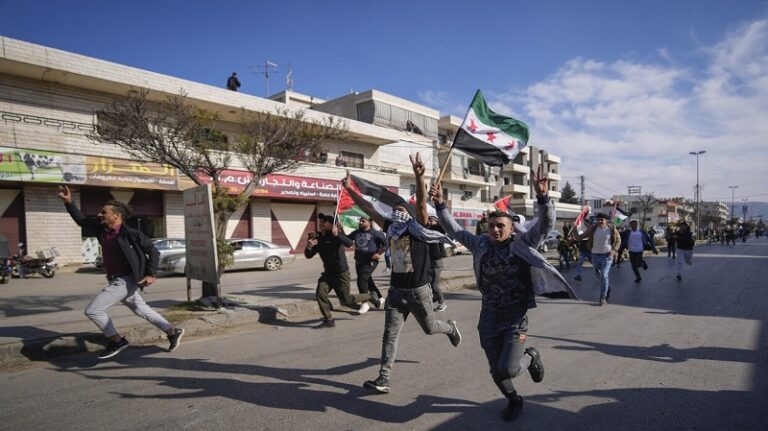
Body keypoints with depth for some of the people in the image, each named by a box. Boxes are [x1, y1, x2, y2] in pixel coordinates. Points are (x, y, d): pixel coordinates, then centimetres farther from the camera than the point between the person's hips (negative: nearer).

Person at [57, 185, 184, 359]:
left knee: (92, 310, -7)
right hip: (116, 280, 8)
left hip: (125, 281, -8)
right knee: (140, 309, 17)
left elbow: (153, 251, -14)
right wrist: (68, 202, 3)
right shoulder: (103, 228, 1)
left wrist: (150, 274, -18)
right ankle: (173, 332, 27)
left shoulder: (130, 233, -20)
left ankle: (117, 341, 9)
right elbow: (82, 220, 14)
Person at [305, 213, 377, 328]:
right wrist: (308, 247, -18)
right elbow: (309, 255, 4)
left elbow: (349, 243, -34)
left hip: (341, 273, -6)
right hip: (328, 273, 6)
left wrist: (337, 235, -48)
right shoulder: (319, 238, 4)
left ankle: (368, 297, 28)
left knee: (346, 300, 1)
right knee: (320, 294, -11)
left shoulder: (336, 235, -14)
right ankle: (328, 320, 3)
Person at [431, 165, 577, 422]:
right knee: (496, 371, 11)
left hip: (515, 318, -3)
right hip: (489, 317, 3)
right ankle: (514, 401, 43)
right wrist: (440, 204, -7)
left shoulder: (522, 244, -9)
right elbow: (453, 230, 3)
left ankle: (531, 357, 24)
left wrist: (542, 196, -36)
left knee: (507, 369, -11)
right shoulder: (481, 245, -1)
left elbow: (546, 224, -20)